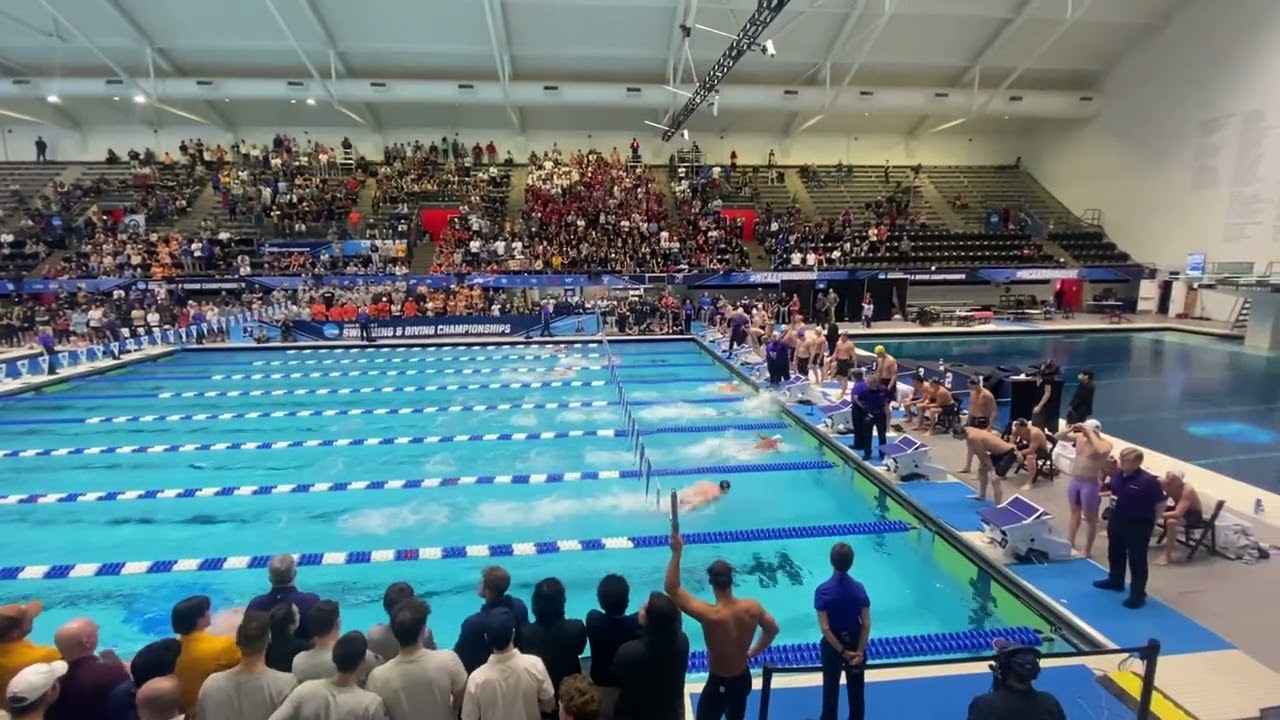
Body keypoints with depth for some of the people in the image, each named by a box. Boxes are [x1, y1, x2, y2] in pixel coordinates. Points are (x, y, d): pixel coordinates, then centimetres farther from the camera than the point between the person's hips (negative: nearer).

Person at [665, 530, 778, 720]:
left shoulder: (709, 615, -31)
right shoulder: (752, 607, -17)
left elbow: (671, 589, -28)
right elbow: (772, 629, 3)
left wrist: (676, 553, -30)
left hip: (718, 684, -5)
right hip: (743, 679, 5)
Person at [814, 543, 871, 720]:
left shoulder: (823, 591, -21)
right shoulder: (859, 588, -13)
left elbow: (825, 628, -21)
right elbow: (866, 624, -12)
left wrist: (843, 651, -12)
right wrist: (860, 651, -8)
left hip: (832, 645, -2)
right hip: (856, 643, 2)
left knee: (831, 689, 16)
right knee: (856, 690, 19)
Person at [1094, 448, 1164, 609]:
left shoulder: (1148, 480, -22)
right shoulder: (1117, 474, -3)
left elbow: (1160, 504, -14)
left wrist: (1151, 521, -6)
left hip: (1138, 526, -7)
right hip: (1116, 521, 7)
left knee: (1137, 560, 4)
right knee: (1115, 553, 23)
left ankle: (1138, 594, 15)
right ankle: (1115, 581, 44)